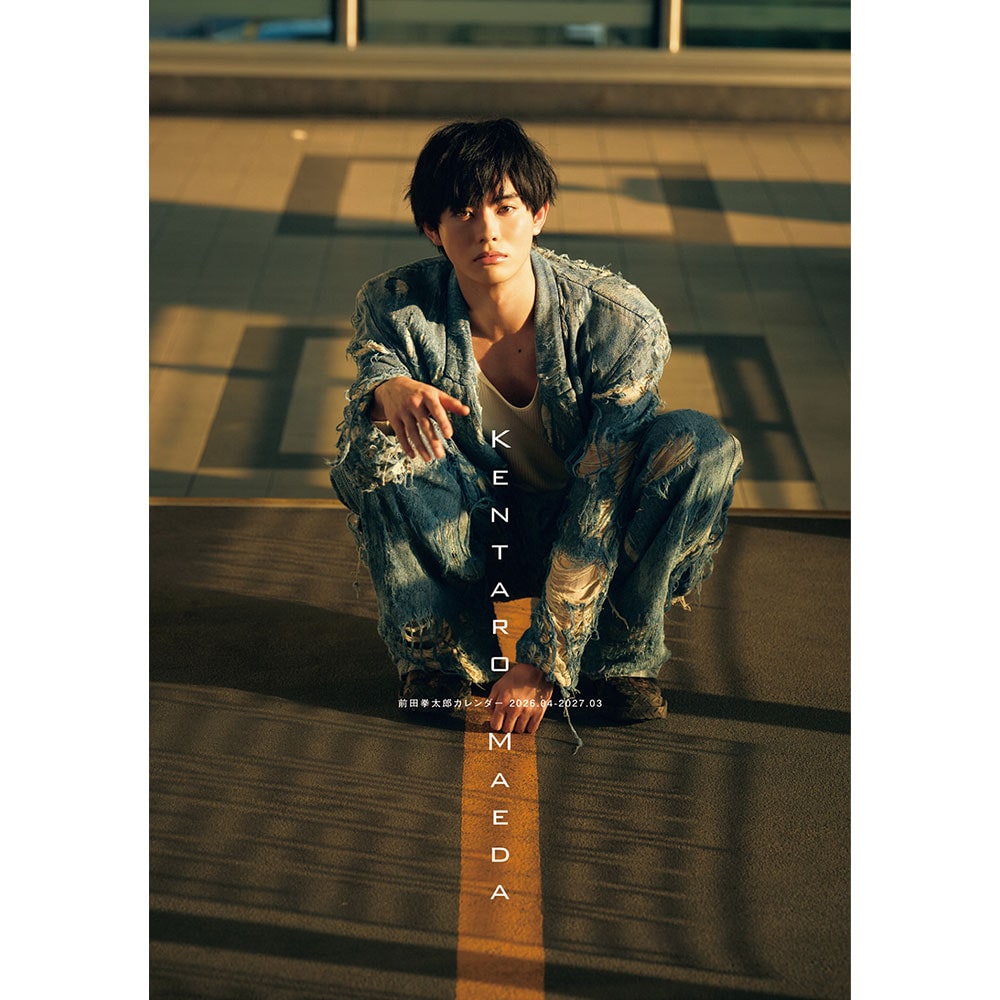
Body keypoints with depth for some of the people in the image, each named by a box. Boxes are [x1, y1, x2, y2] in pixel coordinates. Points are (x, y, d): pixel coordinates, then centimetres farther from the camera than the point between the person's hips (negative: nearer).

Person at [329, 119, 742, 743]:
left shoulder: (620, 321, -25)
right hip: (472, 540, 1)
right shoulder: (395, 307, -17)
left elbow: (601, 508, -25)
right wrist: (387, 392, -57)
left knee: (704, 446, -29)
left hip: (586, 538, -1)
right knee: (373, 446, -29)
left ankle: (623, 657, -12)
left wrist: (544, 664, -27)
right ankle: (440, 655, -10)